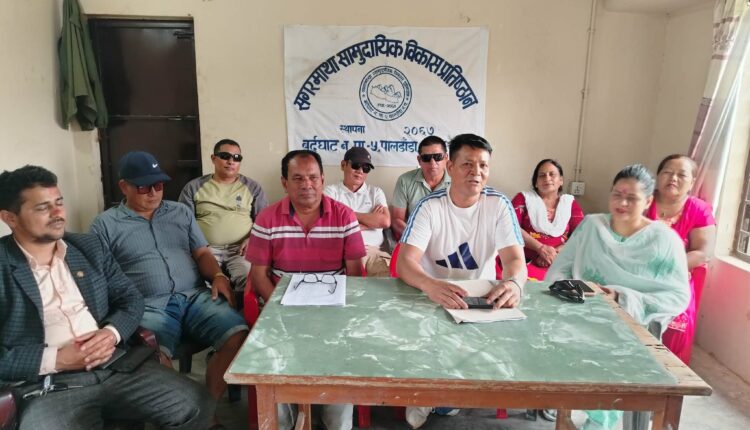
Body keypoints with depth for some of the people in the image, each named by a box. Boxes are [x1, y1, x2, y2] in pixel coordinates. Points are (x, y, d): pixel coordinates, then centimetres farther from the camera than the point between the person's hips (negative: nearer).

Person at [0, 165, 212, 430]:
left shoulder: (90, 247, 13)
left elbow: (131, 298, 13)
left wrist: (112, 332, -7)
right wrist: (55, 359, -15)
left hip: (115, 366, 4)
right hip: (46, 386, -4)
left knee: (196, 406, -9)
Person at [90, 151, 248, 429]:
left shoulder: (181, 212, 20)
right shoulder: (105, 224, 10)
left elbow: (202, 253, 18)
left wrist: (217, 275, -4)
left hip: (196, 298, 3)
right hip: (149, 307, -3)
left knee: (238, 335, -22)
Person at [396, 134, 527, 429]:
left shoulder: (499, 205, -6)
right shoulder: (429, 206, -11)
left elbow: (515, 258, -15)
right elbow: (405, 262, -22)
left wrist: (514, 283, -41)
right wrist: (429, 285, -46)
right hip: (433, 298, -2)